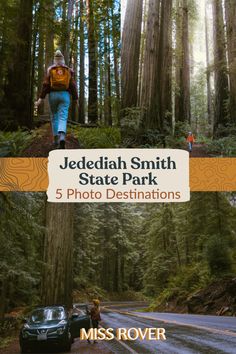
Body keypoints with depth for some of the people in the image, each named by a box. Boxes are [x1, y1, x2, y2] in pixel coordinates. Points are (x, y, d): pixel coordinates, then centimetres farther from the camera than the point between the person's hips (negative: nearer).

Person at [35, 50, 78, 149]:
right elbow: (73, 86, 1)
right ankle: (62, 137, -35)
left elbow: (46, 85, -4)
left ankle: (56, 139, 13)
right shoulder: (68, 70, 6)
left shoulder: (50, 70, 3)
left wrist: (41, 98, -4)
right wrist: (76, 99, 6)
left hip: (53, 95, 1)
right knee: (63, 118, -9)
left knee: (54, 117, 15)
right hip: (65, 95, 0)